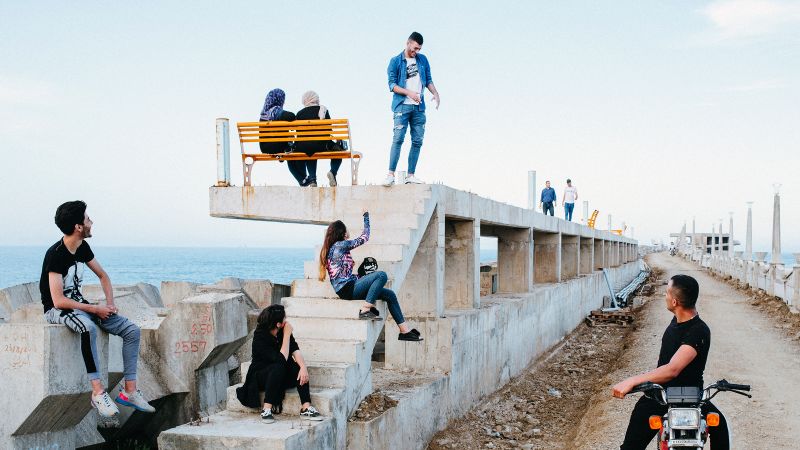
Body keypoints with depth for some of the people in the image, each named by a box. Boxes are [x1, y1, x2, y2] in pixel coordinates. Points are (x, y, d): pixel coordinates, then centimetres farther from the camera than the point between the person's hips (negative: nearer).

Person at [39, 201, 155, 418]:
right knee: (89, 328, -42)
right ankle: (98, 392, -37)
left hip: (79, 304, 8)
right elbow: (58, 301, -25)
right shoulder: (56, 255, -21)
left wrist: (110, 303, 2)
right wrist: (95, 309, -20)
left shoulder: (83, 248, 4)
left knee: (132, 330, -6)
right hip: (56, 310, -8)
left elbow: (103, 276, 19)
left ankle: (130, 391, -6)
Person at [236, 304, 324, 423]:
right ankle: (266, 409, -30)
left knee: (298, 368, -25)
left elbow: (295, 350, -15)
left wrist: (303, 367, -32)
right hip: (261, 376, -5)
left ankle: (306, 408, -28)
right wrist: (287, 335, -28)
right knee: (279, 367, -36)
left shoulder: (282, 331, -7)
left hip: (281, 375, 5)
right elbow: (281, 359, -29)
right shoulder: (260, 337, -25)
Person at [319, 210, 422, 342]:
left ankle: (404, 330, 0)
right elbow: (364, 238, 3)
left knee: (390, 295, 4)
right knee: (381, 275, -25)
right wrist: (366, 216, 15)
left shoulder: (331, 248, 20)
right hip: (347, 288, -10)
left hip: (348, 288, 10)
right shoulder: (340, 245, -8)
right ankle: (365, 310, -24)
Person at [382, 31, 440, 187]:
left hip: (419, 107, 5)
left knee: (417, 141, 2)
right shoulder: (395, 61, 1)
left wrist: (435, 93, 0)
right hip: (402, 106, -4)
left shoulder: (423, 60, 13)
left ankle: (411, 175, 7)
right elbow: (392, 85, -4)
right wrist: (409, 93, -16)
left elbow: (428, 80, 18)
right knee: (398, 139, -13)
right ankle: (390, 174, -13)